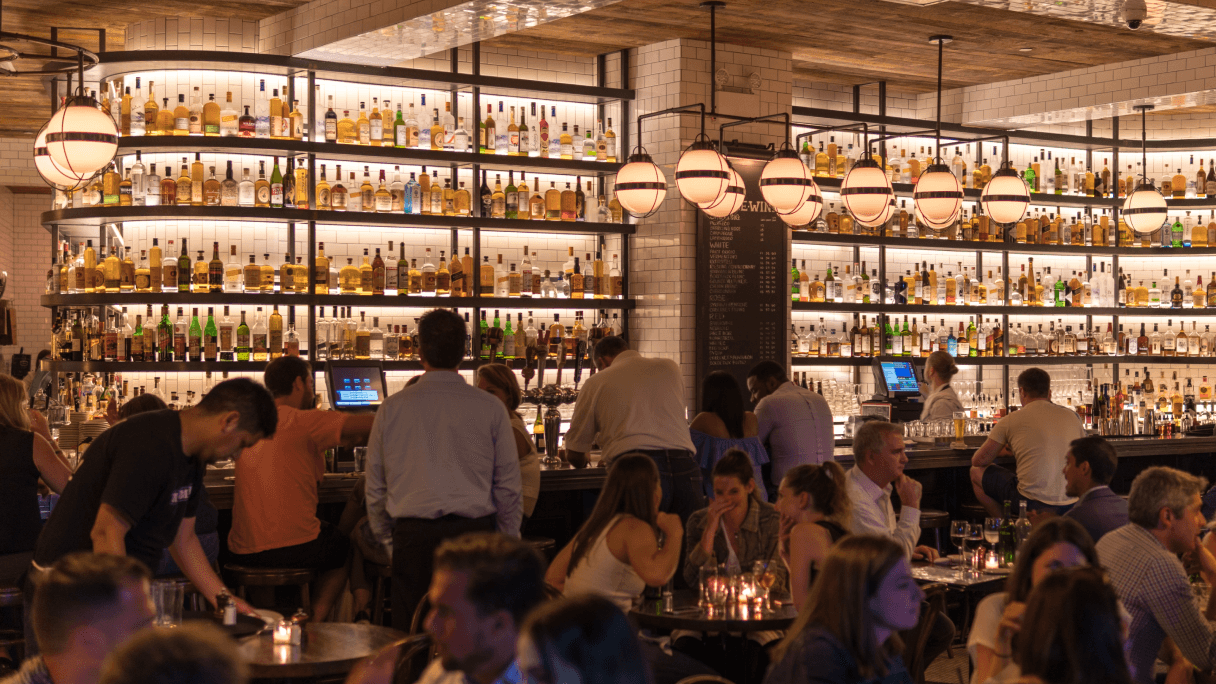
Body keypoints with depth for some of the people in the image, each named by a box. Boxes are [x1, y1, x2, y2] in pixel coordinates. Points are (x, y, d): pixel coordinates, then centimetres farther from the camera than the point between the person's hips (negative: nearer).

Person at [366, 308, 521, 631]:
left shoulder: (391, 408, 4)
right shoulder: (491, 408, 1)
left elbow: (375, 488, 10)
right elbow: (508, 487, 4)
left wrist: (389, 542, 22)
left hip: (413, 535, 1)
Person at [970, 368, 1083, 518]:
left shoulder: (1010, 420, -2)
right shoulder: (1072, 416, 9)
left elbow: (978, 461, 5)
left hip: (1032, 503, -5)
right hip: (1073, 504, 5)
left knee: (976, 472, 19)